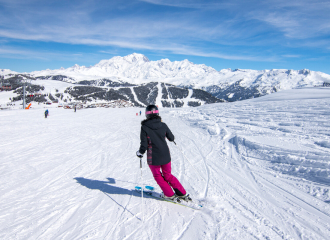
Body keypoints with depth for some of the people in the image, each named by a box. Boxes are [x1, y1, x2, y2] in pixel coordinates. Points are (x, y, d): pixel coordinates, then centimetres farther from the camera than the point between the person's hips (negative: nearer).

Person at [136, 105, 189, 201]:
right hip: (165, 156, 4)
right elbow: (171, 138, 6)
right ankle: (182, 193, 23)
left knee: (158, 176, 21)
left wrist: (140, 153, 5)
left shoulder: (144, 127, -13)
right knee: (168, 175, 22)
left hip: (153, 158, -4)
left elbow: (144, 144, -14)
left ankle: (169, 194, 25)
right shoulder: (163, 125, -4)